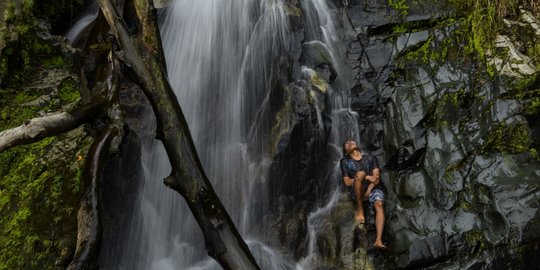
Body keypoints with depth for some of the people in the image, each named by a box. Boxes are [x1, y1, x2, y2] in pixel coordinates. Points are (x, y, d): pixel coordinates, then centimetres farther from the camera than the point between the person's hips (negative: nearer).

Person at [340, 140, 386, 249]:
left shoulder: (371, 158, 15)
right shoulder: (345, 162, 14)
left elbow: (376, 177, 3)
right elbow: (347, 182, 3)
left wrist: (368, 191, -15)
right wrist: (367, 177, -9)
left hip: (374, 188, 2)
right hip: (358, 191, -1)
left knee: (379, 205, -31)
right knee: (360, 173, -32)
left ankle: (378, 240, -43)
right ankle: (360, 210, -25)